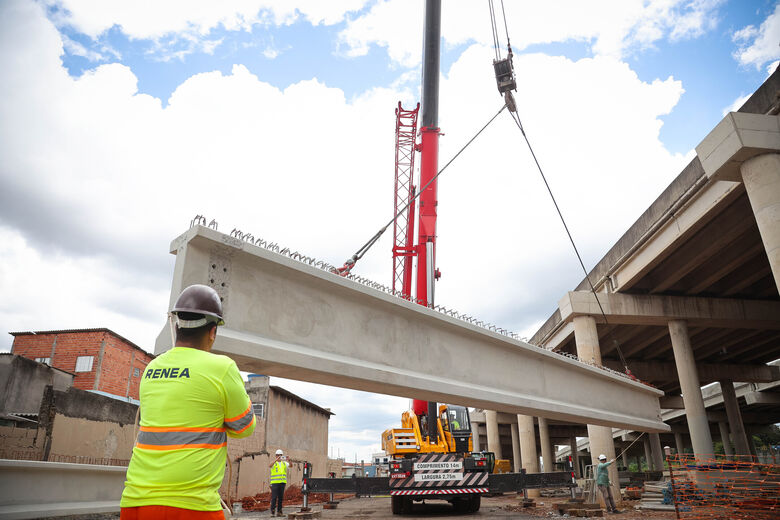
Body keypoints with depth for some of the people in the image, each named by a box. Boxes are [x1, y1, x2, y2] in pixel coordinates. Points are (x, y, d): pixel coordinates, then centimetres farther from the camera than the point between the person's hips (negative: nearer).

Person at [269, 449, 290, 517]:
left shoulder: (284, 463, 10)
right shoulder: (274, 463, -2)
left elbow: (291, 465, -7)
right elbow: (269, 466, -26)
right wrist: (276, 459, -37)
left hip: (282, 482, 4)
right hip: (275, 482, -4)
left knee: (281, 497, 4)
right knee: (274, 497, -7)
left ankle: (279, 511, 10)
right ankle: (272, 511, -2)